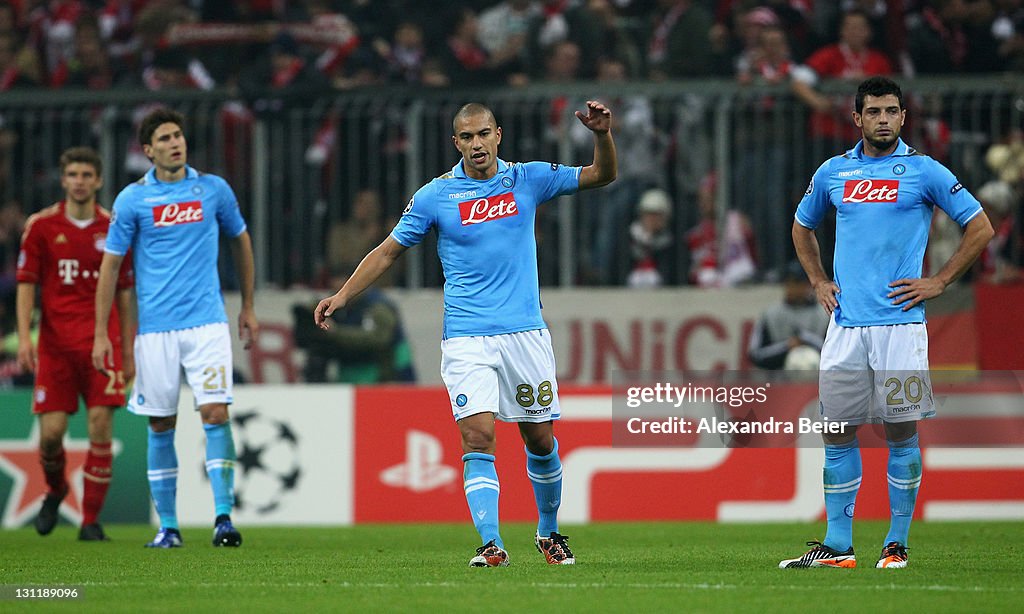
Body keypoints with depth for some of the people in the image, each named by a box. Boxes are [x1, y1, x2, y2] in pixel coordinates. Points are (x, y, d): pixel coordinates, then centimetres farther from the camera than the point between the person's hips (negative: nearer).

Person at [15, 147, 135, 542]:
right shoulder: (41, 225, 4)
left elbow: (124, 293, 12)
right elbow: (26, 283, 4)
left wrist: (128, 351, 11)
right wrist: (24, 336, -9)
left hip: (102, 342, 0)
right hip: (55, 342, 0)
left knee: (101, 426, -10)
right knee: (51, 431, -4)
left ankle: (91, 521, -3)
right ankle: (55, 488, 30)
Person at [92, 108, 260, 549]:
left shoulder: (214, 190, 4)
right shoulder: (132, 200, 0)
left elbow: (240, 242, 19)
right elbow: (110, 265, 3)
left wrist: (248, 307, 20)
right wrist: (100, 334, 0)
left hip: (207, 322, 0)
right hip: (155, 327, 0)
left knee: (215, 413, -13)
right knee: (161, 426, 4)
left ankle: (224, 517, -12)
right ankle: (167, 526, 12)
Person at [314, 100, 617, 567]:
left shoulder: (528, 179, 4)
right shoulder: (435, 196, 0)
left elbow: (602, 175, 6)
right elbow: (389, 250, 9)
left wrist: (603, 135, -13)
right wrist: (343, 295, 2)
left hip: (525, 333, 2)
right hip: (466, 339, -2)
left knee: (541, 441, 9)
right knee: (478, 438, -16)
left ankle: (548, 532, 29)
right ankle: (491, 545, -20)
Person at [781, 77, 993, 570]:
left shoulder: (923, 170, 0)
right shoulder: (832, 173, 11)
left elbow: (980, 228, 4)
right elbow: (802, 228, 29)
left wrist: (939, 282, -1)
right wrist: (818, 282, 16)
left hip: (900, 321, -3)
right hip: (845, 322, 4)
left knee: (902, 432, -2)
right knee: (838, 433, 2)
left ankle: (897, 543, 5)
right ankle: (838, 546, 7)